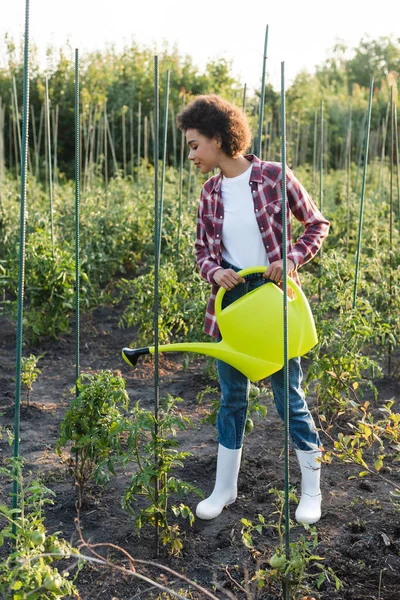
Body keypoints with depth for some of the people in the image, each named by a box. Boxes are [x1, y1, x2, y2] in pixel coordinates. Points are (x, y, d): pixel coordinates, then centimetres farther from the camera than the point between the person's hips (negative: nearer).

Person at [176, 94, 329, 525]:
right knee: (232, 397, 13)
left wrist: (292, 259, -16)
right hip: (229, 301, 4)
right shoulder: (210, 193, 5)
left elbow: (317, 224, -1)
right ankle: (225, 488, 28)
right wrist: (215, 272, -11)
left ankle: (311, 491, 23)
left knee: (289, 396, 5)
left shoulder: (274, 176, -8)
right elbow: (203, 252, 11)